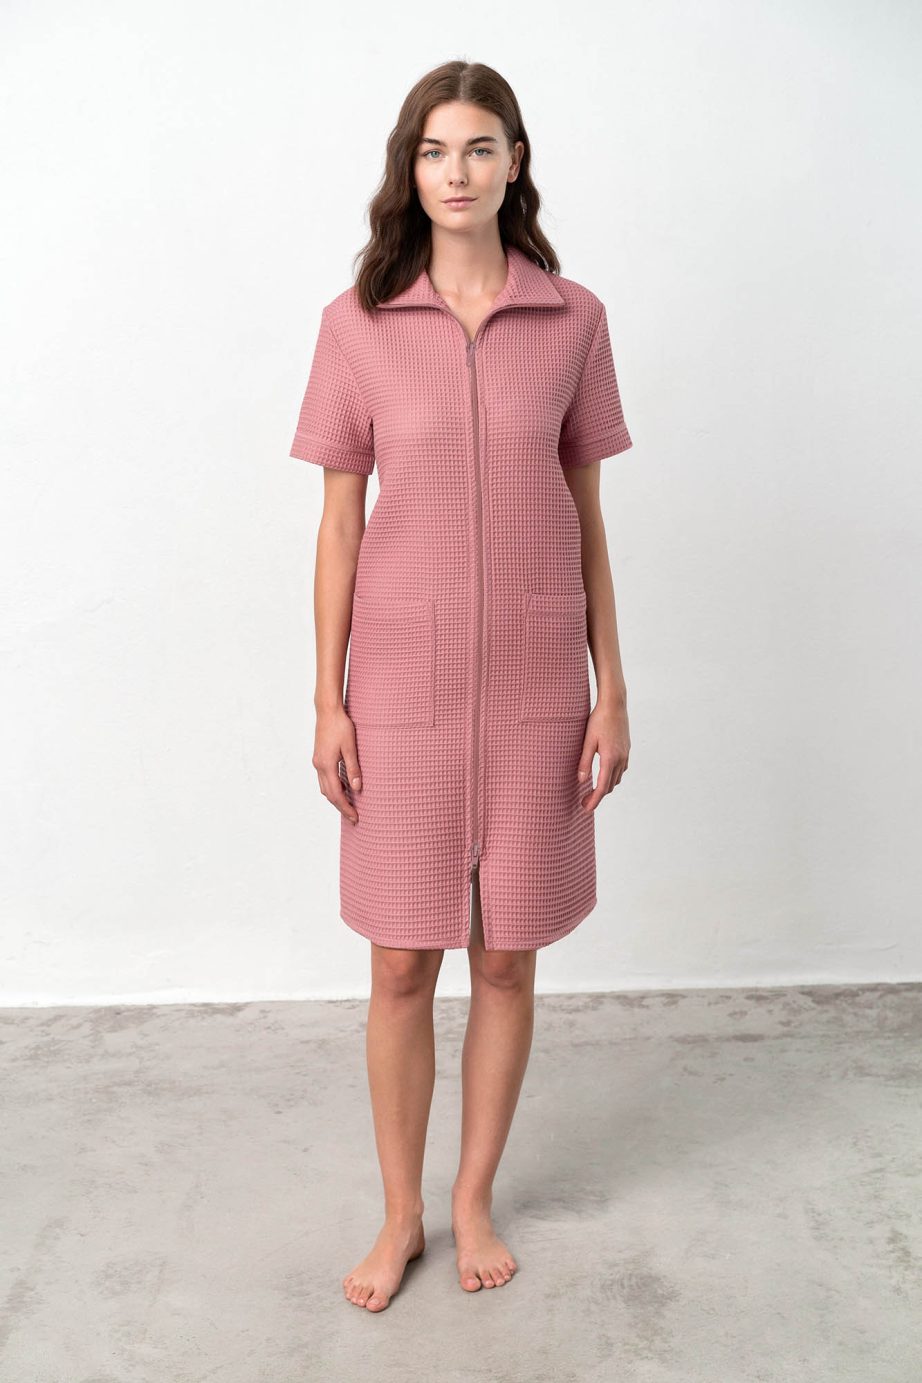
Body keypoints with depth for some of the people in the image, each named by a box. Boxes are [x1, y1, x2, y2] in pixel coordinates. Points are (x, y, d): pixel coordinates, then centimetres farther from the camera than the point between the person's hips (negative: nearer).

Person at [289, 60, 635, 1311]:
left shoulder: (573, 319, 2)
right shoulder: (359, 323, 0)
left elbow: (586, 514, 5)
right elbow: (340, 520, 2)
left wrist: (611, 690, 2)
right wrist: (327, 701, -1)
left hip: (535, 687, 1)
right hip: (402, 682, 0)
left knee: (507, 962, 10)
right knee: (401, 967, 8)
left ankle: (475, 1200, 32)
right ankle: (401, 1216, 29)